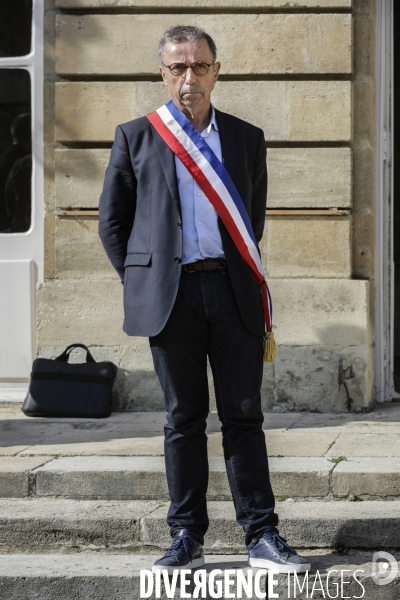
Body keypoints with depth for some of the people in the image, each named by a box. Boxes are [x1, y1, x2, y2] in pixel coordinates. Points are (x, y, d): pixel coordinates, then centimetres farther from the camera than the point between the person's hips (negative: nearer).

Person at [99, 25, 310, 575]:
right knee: (184, 420, 4)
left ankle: (262, 535, 3)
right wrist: (143, 283, 6)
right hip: (172, 294, -1)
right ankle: (187, 538, 8)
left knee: (244, 416, 0)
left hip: (233, 293, 1)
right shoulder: (136, 137, 7)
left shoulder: (247, 139, 12)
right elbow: (112, 222, 11)